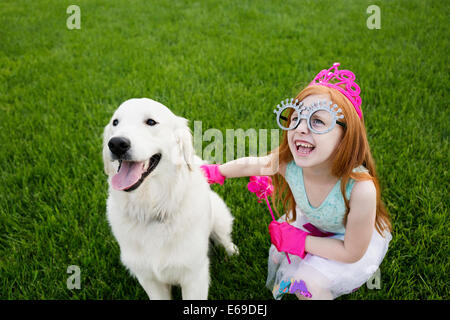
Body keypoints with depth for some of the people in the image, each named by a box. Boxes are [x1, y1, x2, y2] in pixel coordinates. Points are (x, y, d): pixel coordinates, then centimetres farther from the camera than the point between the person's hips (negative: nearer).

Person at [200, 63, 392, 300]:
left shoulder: (360, 188, -42)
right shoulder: (286, 162, -30)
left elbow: (352, 252, -27)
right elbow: (251, 165, -5)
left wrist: (299, 241, -23)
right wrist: (214, 172, 8)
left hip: (358, 237, -4)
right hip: (313, 223, 5)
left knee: (308, 281, -17)